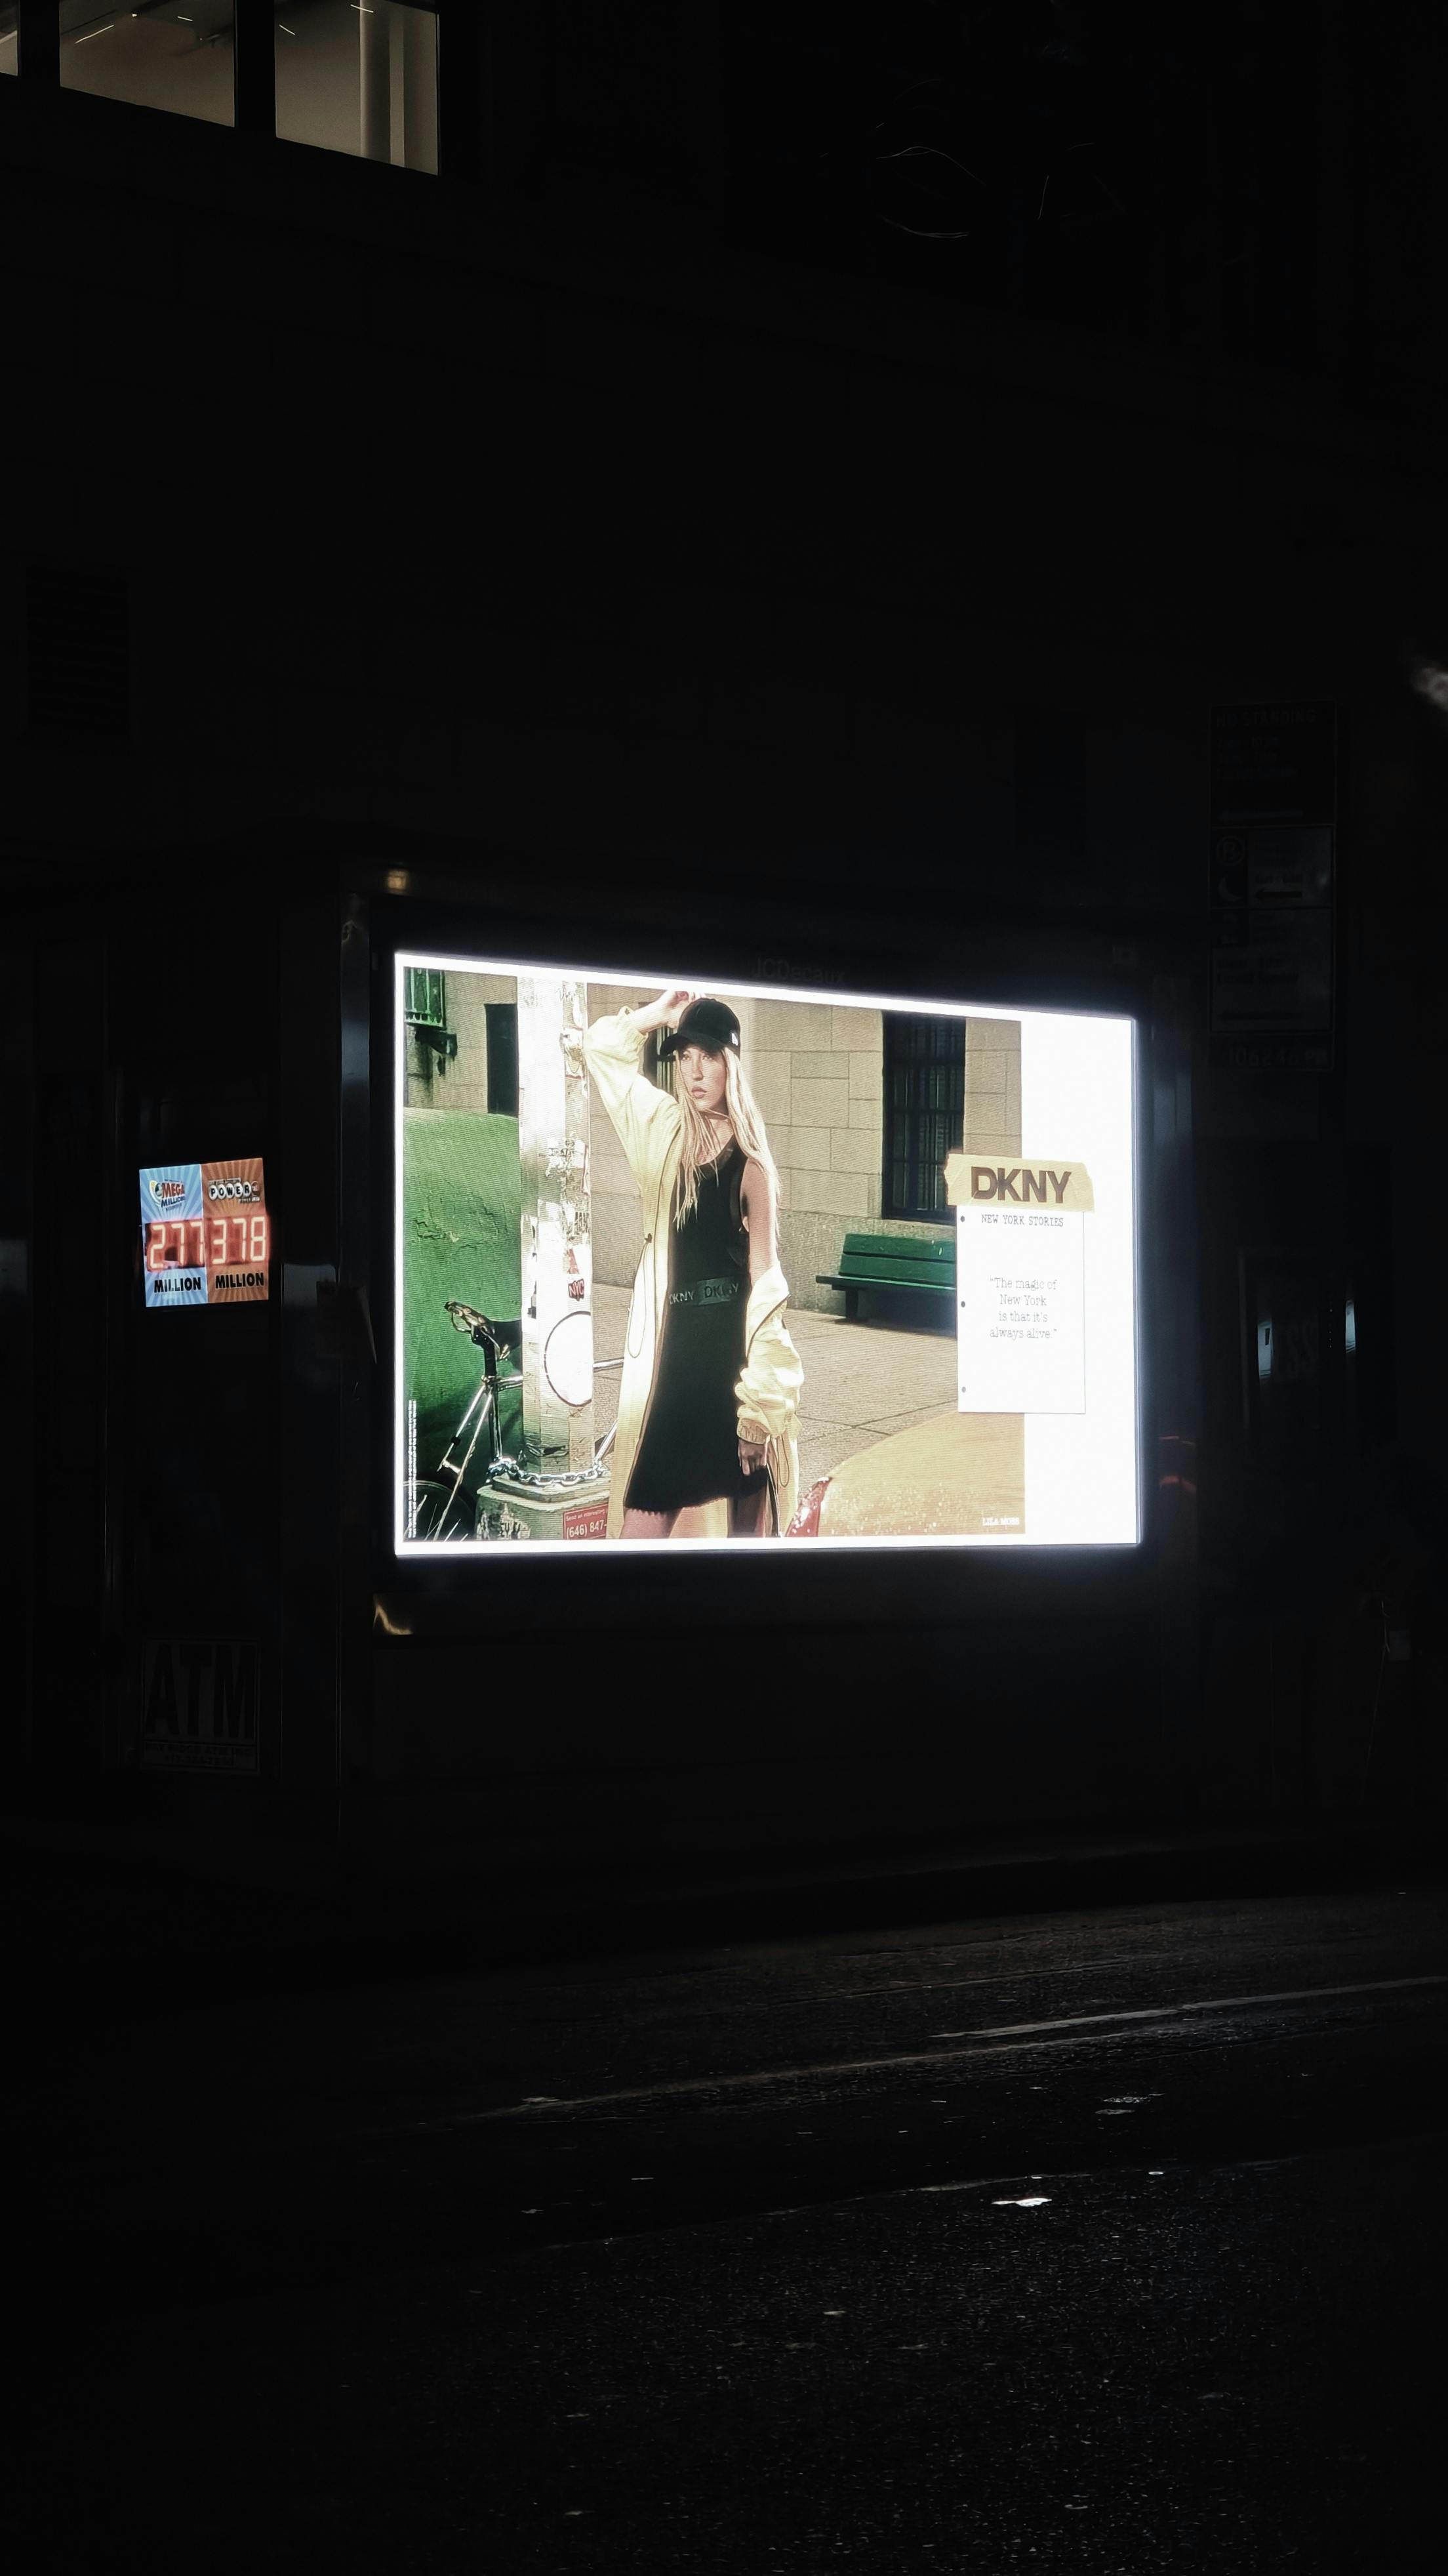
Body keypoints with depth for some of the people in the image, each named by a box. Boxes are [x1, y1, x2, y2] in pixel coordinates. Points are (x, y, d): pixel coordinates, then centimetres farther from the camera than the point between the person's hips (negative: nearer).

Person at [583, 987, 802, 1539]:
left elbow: (764, 1282, -10)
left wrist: (759, 1404, -14)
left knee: (736, 1523, 2)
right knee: (640, 1523, 1)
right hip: (667, 1350, 5)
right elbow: (600, 1047, 19)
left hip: (729, 1349, -4)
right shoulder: (665, 1132, 7)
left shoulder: (750, 1164, -7)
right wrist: (661, 1014, 6)